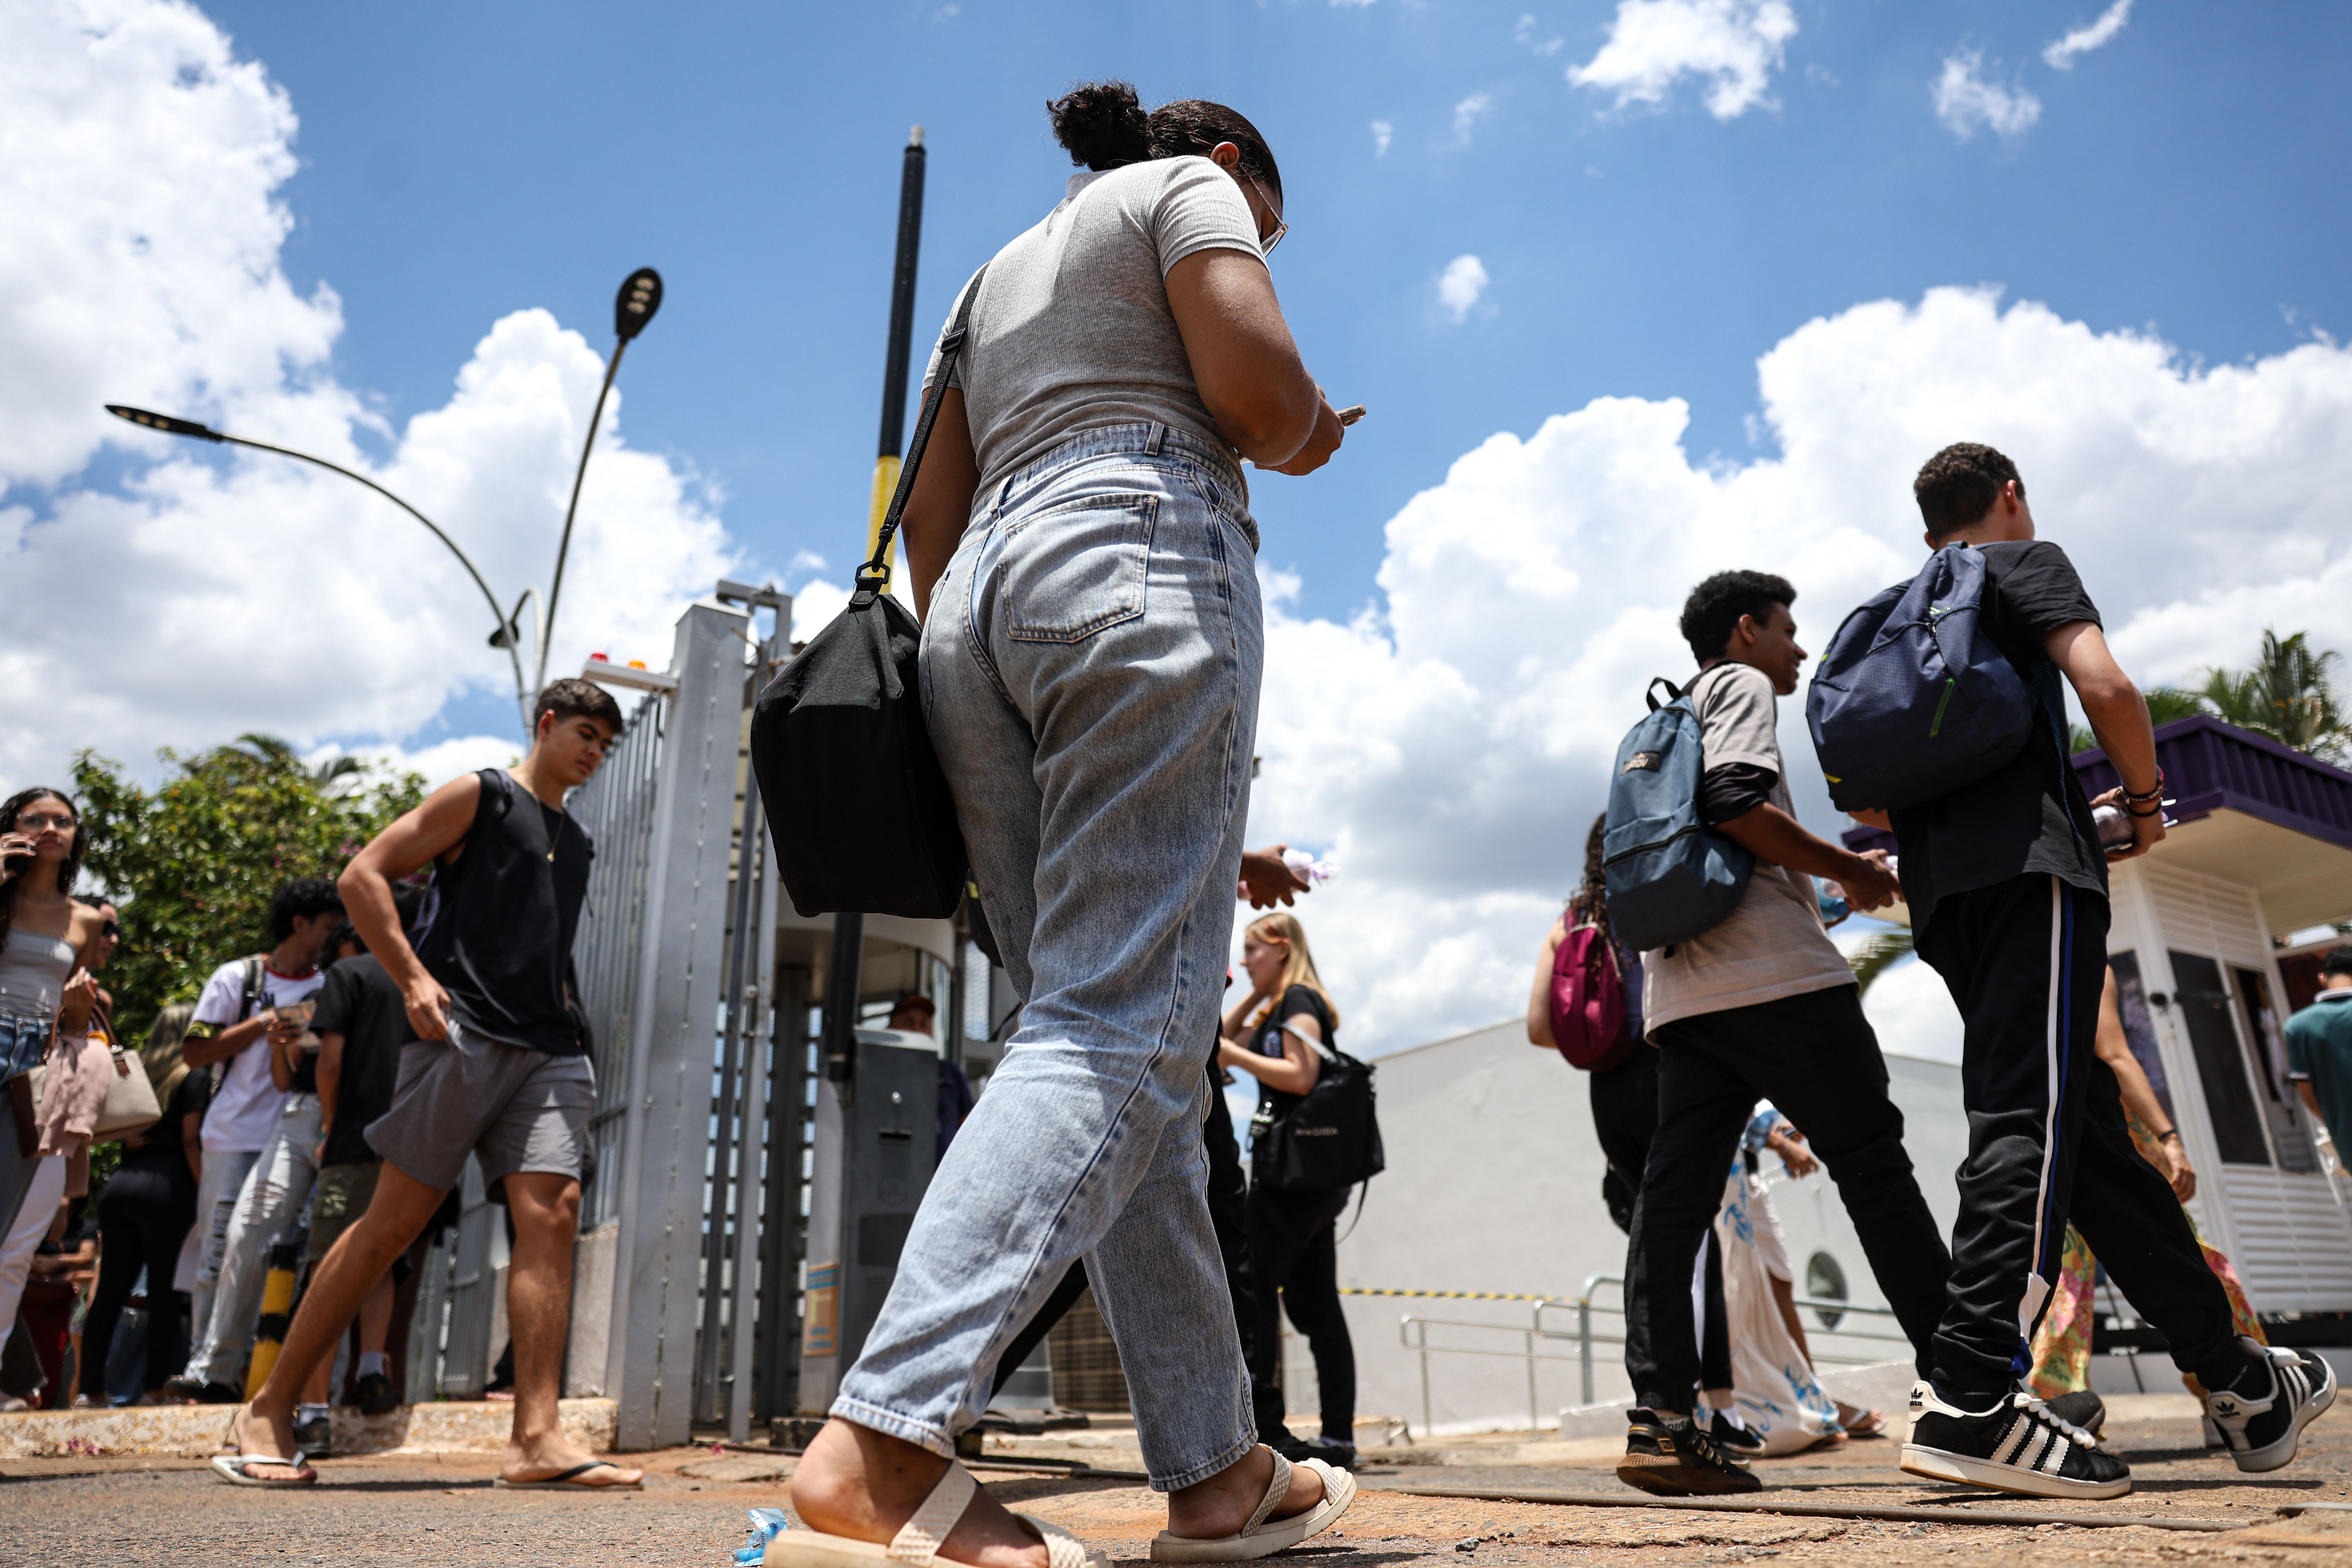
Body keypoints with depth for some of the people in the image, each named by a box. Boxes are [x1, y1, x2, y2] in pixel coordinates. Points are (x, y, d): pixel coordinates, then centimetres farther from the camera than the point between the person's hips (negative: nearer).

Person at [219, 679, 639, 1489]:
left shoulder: (577, 842, 25)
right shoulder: (480, 796, 5)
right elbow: (363, 876, -2)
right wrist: (412, 978, -12)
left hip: (549, 1050, 6)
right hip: (461, 1034, -6)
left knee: (553, 1215, -8)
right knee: (394, 1218, -4)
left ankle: (536, 1437, -11)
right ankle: (268, 1410, 12)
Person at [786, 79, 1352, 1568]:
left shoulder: (1003, 270, 34)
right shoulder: (1188, 185, 13)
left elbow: (931, 514, 26)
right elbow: (1259, 389, -5)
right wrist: (1305, 440, 15)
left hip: (986, 597, 8)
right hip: (1144, 560, -7)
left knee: (1115, 1034, 1)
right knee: (1122, 1025, -16)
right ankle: (883, 1436, -28)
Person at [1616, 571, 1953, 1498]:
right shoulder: (1742, 684, 4)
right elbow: (1736, 804, -15)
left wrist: (1827, 882, 30)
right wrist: (1852, 870, -4)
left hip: (1683, 990, 8)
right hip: (1770, 971, -8)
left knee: (1675, 1193, -3)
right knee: (1873, 1162, -1)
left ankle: (1659, 1419, -8)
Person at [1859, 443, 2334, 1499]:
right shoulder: (2023, 560, 9)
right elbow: (2105, 686, -10)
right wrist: (2143, 798, 6)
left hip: (1943, 894, 8)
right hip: (2030, 865, -8)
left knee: (2093, 1128, 10)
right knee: (2032, 1116, -17)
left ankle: (2237, 1381, 20)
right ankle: (1970, 1400, -27)